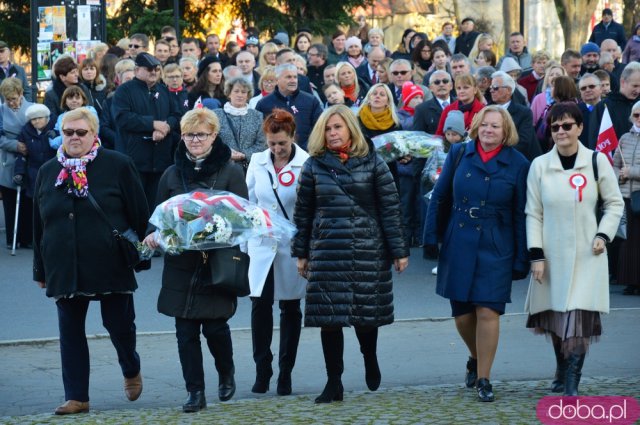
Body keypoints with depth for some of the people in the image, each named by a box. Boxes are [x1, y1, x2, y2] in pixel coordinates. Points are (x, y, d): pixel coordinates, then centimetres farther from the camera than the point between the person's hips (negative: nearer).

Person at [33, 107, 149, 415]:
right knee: (70, 332, 4)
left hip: (110, 264, -3)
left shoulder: (118, 166, -3)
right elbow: (39, 225, 13)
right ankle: (76, 397, 11)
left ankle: (131, 370, 34)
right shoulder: (47, 173, 9)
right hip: (64, 269, 3)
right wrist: (41, 269, 13)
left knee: (118, 323, 3)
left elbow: (139, 214, 0)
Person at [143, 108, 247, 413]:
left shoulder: (231, 171, 0)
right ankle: (195, 391, 8)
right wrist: (154, 236, -8)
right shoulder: (172, 174, 10)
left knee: (214, 326, -3)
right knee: (186, 330, 1)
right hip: (180, 264, 3)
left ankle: (226, 374, 26)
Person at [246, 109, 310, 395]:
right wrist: (244, 241, 8)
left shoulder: (306, 165, -11)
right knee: (260, 305, -2)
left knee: (290, 308, 7)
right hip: (262, 245, 3)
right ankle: (262, 370, 9)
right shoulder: (257, 163, 3)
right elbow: (249, 203, 11)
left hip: (293, 246, -3)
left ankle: (286, 374, 16)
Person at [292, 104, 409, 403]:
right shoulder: (314, 165, 6)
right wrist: (301, 253, 7)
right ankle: (334, 382, 7)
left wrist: (398, 250, -3)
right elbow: (303, 212, 9)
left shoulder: (372, 163, 1)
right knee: (329, 317, 0)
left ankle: (370, 359, 35)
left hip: (367, 250, -1)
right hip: (327, 251, 1)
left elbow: (389, 208, 0)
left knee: (366, 313, 4)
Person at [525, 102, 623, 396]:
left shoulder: (597, 162, -2)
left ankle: (572, 384, -9)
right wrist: (536, 255, -4)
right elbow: (533, 213, 3)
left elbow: (614, 203, 7)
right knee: (555, 318, 10)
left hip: (587, 255, -2)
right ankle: (562, 370, 33)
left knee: (580, 317, -11)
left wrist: (604, 235, -8)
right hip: (552, 255, 2)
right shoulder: (540, 166, 1)